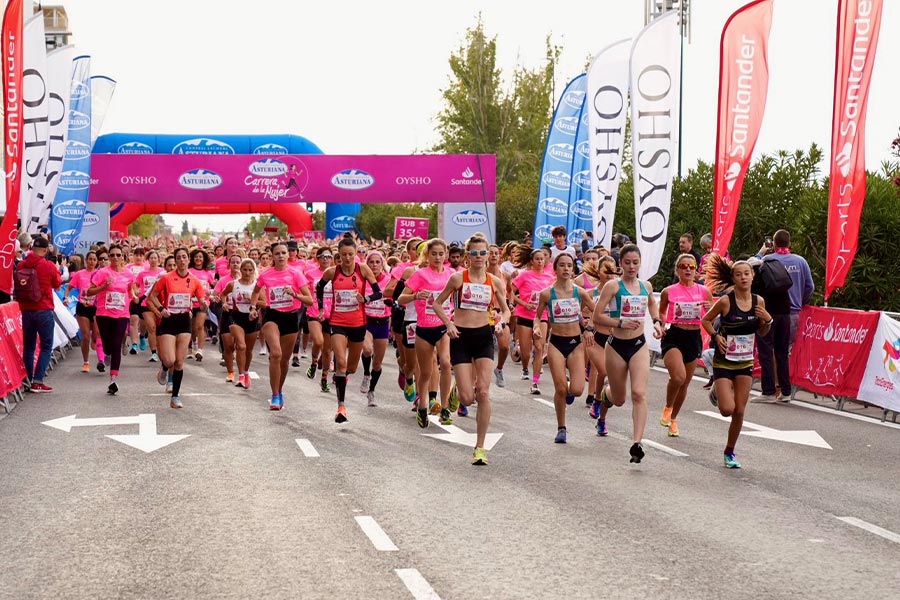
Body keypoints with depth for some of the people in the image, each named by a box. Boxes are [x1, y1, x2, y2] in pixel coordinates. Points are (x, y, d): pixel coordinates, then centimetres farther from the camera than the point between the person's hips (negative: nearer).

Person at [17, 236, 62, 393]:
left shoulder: (20, 266, 0)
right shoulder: (49, 266, -10)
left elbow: (17, 287, 12)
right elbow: (57, 285, 6)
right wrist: (57, 272, 22)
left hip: (26, 311, 4)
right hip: (44, 311, -4)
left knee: (28, 346, 12)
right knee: (46, 347, 2)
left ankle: (29, 380, 14)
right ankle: (38, 382, -7)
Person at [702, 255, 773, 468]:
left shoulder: (758, 301, -2)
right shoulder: (726, 301, -15)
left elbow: (761, 333, 10)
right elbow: (706, 320, 0)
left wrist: (767, 320, -9)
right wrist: (716, 336, -16)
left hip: (745, 362, 4)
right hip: (724, 361, -4)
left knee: (739, 411, 4)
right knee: (727, 409, -13)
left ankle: (730, 452, 22)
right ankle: (716, 392, 23)